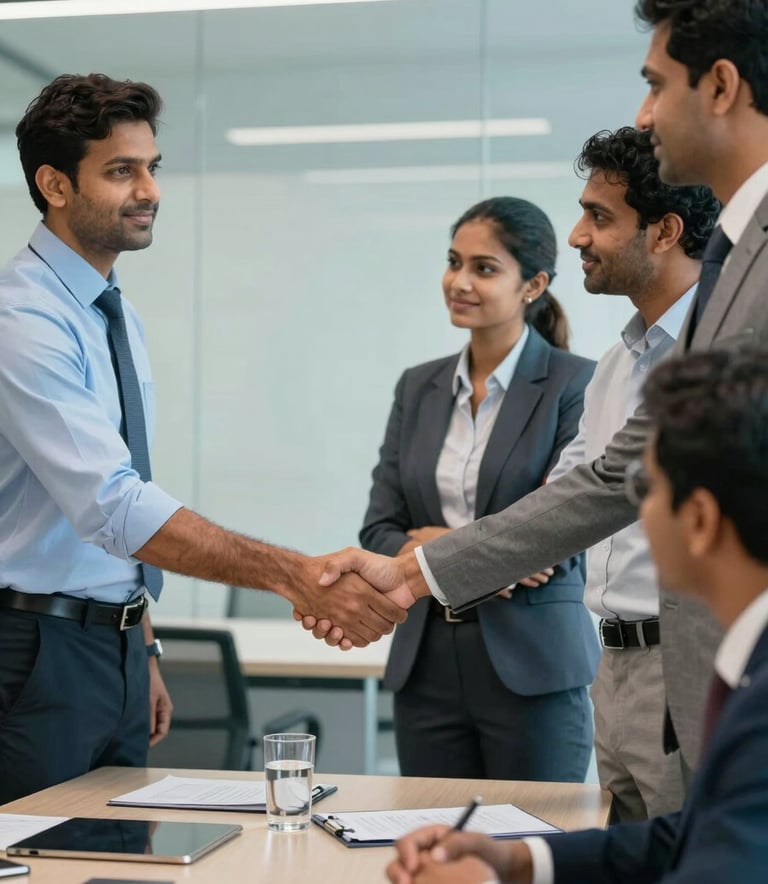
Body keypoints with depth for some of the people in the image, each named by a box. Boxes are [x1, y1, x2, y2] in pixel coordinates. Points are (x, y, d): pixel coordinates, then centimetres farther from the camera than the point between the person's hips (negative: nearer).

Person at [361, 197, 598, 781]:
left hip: (531, 667, -4)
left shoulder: (576, 384, -5)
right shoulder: (418, 387, 10)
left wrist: (443, 546, -5)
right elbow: (379, 530, 6)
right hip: (426, 664, 5)